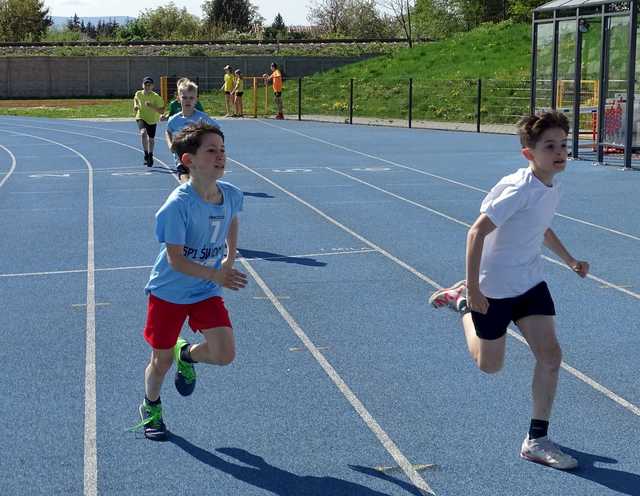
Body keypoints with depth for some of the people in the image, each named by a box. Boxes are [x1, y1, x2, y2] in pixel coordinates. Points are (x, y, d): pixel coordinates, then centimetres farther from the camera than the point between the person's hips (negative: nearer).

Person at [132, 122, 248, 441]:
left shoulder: (232, 195, -10)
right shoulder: (178, 205, -27)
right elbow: (175, 259, -26)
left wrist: (229, 259, 8)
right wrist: (216, 275, -35)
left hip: (206, 292, 4)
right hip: (168, 292, -4)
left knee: (224, 354, -10)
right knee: (161, 361, 10)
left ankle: (187, 356, 25)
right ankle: (151, 408, 42)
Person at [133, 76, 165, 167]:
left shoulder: (156, 97, -20)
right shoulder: (138, 94, -10)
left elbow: (161, 111, -21)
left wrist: (151, 106, -34)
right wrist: (135, 106, -4)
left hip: (152, 120, 0)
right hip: (141, 118, 0)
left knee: (151, 139, 13)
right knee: (143, 133, -28)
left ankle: (150, 156, 38)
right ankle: (146, 154, -17)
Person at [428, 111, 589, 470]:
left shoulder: (553, 188, 1)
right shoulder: (518, 189, -26)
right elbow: (477, 232, -27)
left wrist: (570, 260, 18)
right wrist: (474, 289, -27)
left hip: (531, 282, 7)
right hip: (494, 288, -7)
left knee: (550, 354, -6)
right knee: (490, 365, 12)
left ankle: (537, 440, 6)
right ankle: (463, 300, 37)